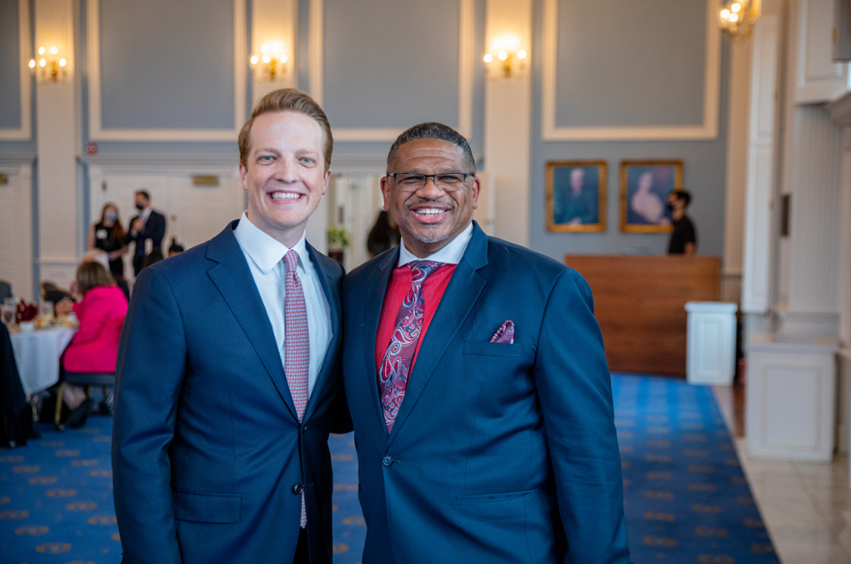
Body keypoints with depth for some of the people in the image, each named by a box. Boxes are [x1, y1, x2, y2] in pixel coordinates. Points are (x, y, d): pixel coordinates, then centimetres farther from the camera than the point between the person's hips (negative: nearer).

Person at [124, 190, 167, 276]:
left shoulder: (159, 217, 3)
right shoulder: (134, 220, 18)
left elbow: (159, 237, -10)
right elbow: (126, 241, 13)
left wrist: (142, 229, -8)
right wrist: (134, 231, -6)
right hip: (138, 260, 5)